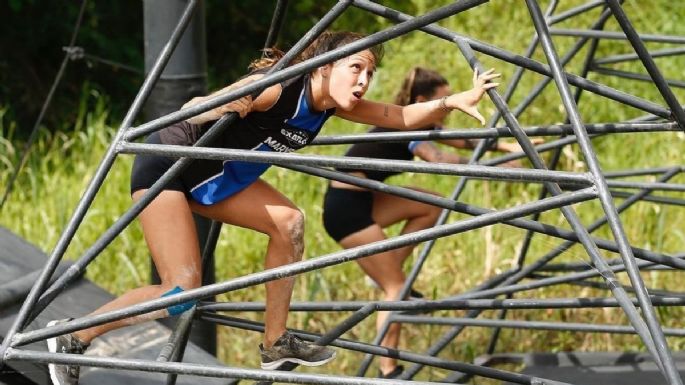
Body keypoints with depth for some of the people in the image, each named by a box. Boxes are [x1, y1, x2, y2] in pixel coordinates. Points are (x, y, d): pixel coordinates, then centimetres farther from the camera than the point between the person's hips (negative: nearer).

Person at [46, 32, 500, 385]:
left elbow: (404, 117, 1)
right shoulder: (279, 88, -27)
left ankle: (276, 343, 7)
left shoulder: (333, 103, -3)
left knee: (289, 222, -2)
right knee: (181, 293, -15)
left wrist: (453, 102, -13)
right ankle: (73, 336, -2)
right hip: (164, 165, -8)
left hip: (212, 175, 8)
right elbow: (190, 109, -28)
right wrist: (224, 108, -47)